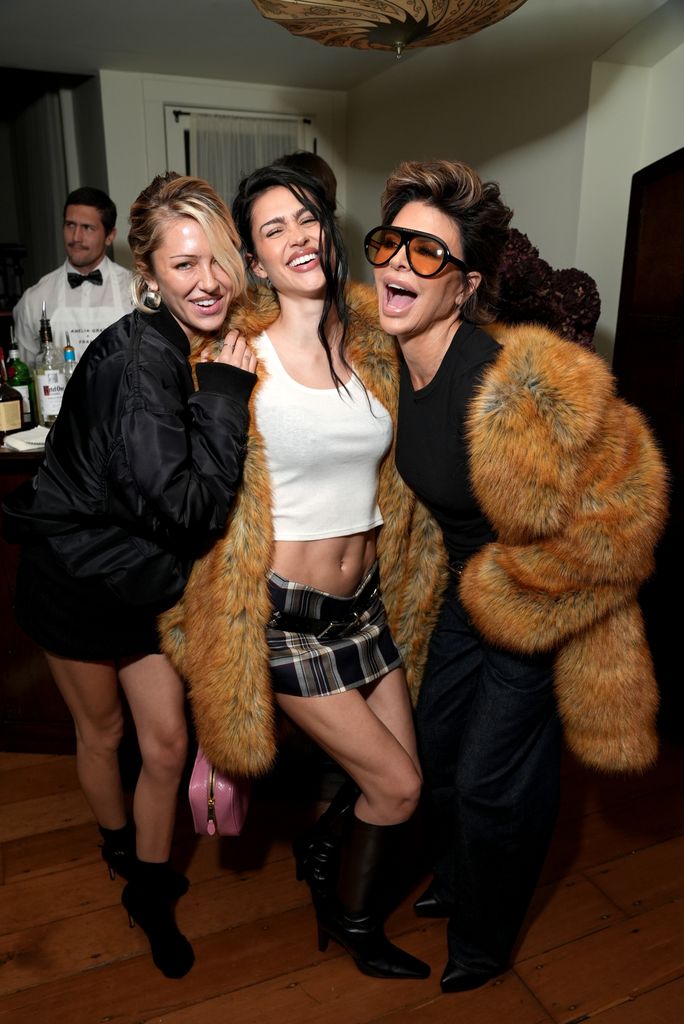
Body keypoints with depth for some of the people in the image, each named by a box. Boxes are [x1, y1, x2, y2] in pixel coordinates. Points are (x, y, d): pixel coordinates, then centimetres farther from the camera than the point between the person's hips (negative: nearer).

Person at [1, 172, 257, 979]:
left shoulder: (207, 350, -4)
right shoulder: (138, 356, -28)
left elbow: (204, 502, 5)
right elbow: (187, 507, -34)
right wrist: (225, 393, -31)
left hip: (143, 576, 6)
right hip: (77, 573, -6)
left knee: (167, 743, 11)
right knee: (101, 732, 19)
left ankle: (150, 896, 35)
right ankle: (121, 848, 50)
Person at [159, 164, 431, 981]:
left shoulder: (370, 343, 4)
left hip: (362, 599, 6)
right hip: (284, 611, -5)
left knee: (398, 771, 15)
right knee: (397, 785, 4)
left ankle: (322, 849, 48)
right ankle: (353, 924, 36)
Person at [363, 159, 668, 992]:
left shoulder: (525, 385, -34)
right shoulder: (389, 367, -10)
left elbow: (621, 505, -26)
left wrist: (515, 589, -16)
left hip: (543, 610, -7)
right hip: (465, 592, 7)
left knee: (490, 784, 8)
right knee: (435, 751, 21)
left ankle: (482, 941, 40)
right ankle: (456, 881, 53)